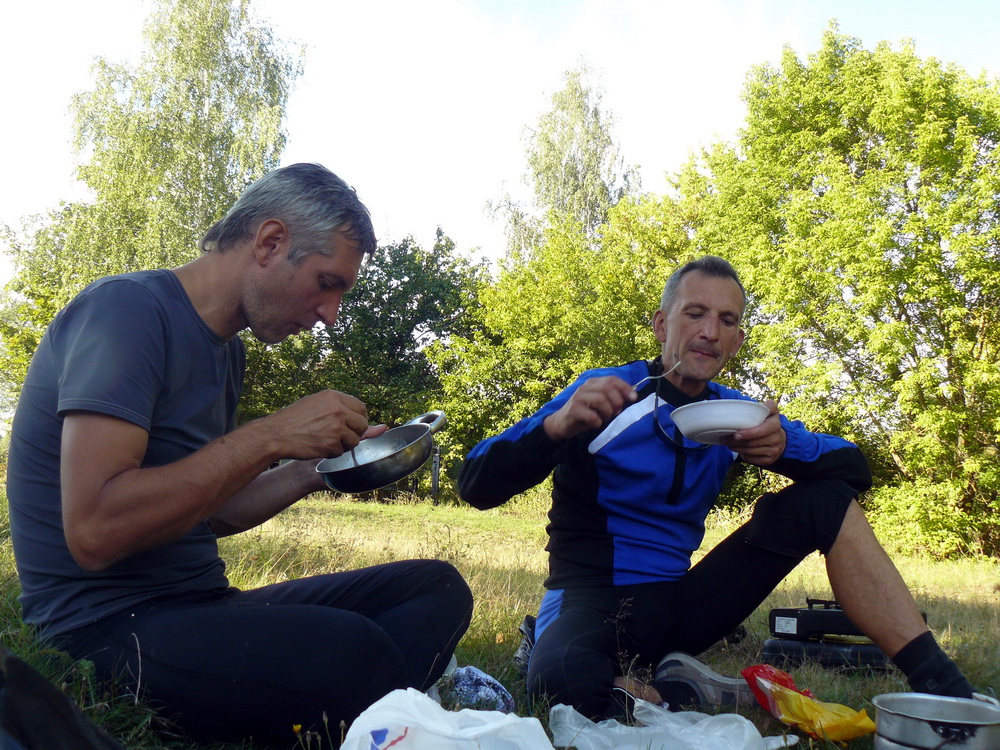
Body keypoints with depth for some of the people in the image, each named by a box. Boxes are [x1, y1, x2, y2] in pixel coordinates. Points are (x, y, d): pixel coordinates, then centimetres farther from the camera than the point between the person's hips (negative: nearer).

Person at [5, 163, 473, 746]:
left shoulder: (227, 348, 13)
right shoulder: (128, 309, -14)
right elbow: (94, 531, -25)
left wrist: (314, 469, 5)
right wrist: (270, 437, -21)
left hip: (200, 606, 9)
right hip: (104, 627, -9)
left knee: (438, 588, -3)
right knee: (356, 650, -34)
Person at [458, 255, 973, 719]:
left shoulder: (735, 412, 6)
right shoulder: (605, 395, -9)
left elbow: (852, 469, -2)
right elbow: (476, 485, -16)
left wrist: (783, 447, -24)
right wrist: (558, 424, -35)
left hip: (679, 602, 5)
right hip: (595, 600, -4)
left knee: (824, 498, -6)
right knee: (562, 682, -41)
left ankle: (933, 678, -8)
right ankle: (691, 694, -13)